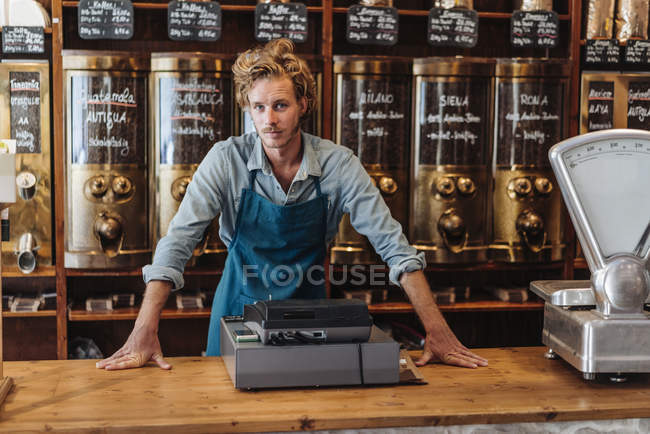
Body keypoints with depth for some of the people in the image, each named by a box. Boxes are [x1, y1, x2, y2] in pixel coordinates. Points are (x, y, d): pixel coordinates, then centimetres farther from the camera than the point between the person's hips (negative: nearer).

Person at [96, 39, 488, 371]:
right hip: (240, 305, 0)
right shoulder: (227, 159, -16)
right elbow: (177, 243, -20)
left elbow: (394, 246, -15)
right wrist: (144, 333, -31)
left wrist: (438, 332, -23)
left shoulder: (339, 164, -15)